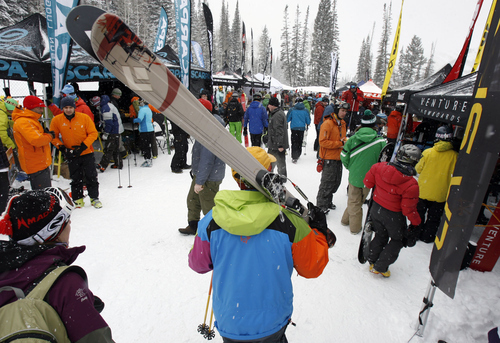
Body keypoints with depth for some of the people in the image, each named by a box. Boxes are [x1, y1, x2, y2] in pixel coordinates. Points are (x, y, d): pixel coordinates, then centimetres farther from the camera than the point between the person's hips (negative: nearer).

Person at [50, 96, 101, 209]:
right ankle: (78, 199, 24)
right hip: (71, 155, 2)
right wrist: (62, 148, -8)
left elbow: (93, 133, -7)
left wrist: (83, 147, -15)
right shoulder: (57, 120, -3)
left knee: (91, 177, 3)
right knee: (75, 178, 11)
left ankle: (94, 198, 18)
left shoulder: (84, 117, -8)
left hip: (87, 153, -1)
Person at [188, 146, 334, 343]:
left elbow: (198, 264, -3)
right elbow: (312, 268, -10)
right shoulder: (288, 223, -24)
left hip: (228, 324, 1)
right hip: (273, 325, -1)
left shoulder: (211, 221, -19)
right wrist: (320, 231, 4)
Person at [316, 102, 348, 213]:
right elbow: (323, 141, -21)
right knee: (327, 183, -2)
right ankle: (321, 206, 12)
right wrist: (340, 143, -21)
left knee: (336, 181, 16)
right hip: (329, 159, -9)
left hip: (338, 158, 9)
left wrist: (345, 140, 2)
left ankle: (328, 202, 33)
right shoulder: (327, 123, -16)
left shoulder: (342, 123, 13)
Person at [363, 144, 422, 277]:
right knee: (397, 240, 21)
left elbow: (368, 182, -3)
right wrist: (415, 222, -1)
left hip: (376, 209, 5)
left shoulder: (379, 167, -17)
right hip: (393, 216, -4)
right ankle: (380, 267, 26)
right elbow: (408, 208, -20)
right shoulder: (411, 184, -27)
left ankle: (372, 261, 40)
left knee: (380, 236, 27)